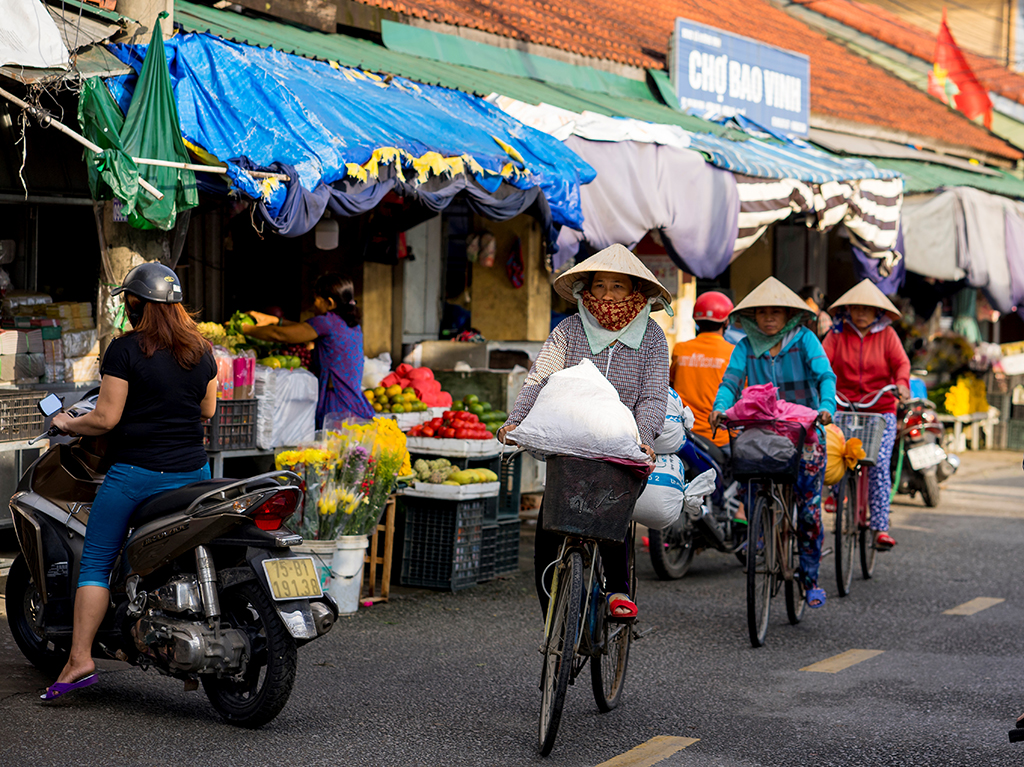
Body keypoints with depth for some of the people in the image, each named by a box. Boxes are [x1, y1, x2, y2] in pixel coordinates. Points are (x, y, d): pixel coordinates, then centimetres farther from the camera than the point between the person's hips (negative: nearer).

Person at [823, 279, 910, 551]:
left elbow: (901, 362, -2)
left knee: (879, 466, -10)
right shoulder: (837, 334, 7)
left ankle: (881, 528, -8)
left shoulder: (887, 335, 7)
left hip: (881, 409, -1)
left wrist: (902, 383, -23)